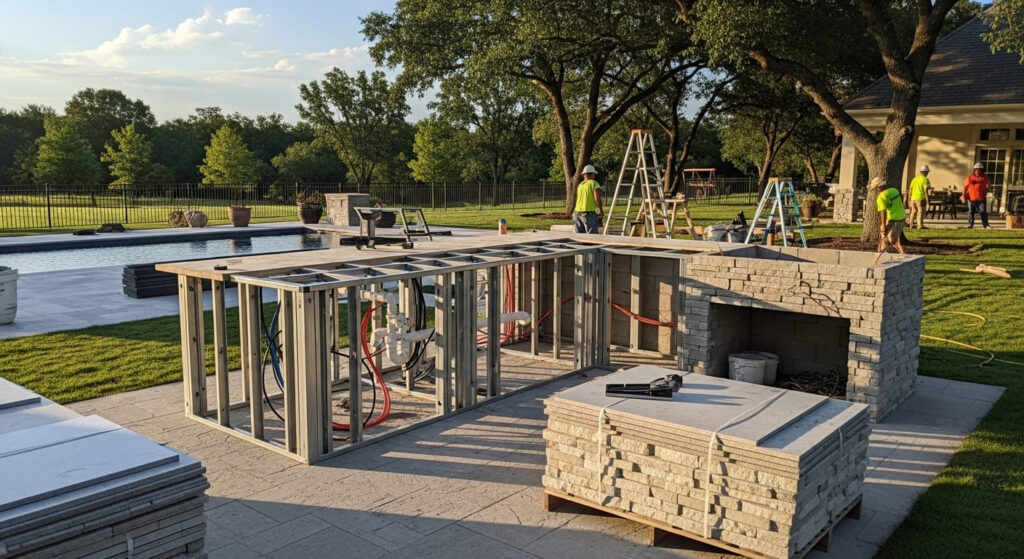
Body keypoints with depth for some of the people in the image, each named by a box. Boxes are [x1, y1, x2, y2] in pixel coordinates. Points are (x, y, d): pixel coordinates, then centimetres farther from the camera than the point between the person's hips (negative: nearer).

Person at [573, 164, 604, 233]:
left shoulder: (580, 185, 14)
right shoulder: (594, 184, -3)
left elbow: (577, 200, 15)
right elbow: (597, 199, -15)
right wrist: (601, 211, -2)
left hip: (578, 212, 6)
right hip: (590, 213, -6)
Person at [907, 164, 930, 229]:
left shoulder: (914, 179, 12)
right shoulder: (925, 180, -8)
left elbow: (910, 190, 13)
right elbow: (926, 190, -14)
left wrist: (910, 199, 20)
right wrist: (927, 200, -13)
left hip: (913, 198, 7)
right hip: (921, 198, -6)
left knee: (914, 211, 14)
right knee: (921, 212, -5)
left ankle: (912, 224, 18)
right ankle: (920, 225, -10)